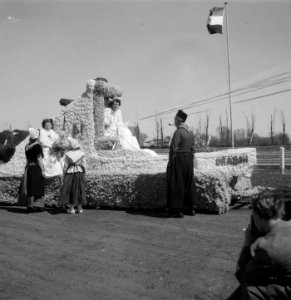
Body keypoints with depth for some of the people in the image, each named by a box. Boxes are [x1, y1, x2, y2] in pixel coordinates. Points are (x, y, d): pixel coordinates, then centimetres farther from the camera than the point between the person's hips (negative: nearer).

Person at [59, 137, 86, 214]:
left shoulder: (67, 154, -8)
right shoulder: (81, 153, -6)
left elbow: (66, 165, -5)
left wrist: (64, 174, 6)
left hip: (70, 172, -1)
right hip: (80, 172, 2)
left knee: (70, 190, 7)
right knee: (79, 189, 10)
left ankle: (71, 209, 7)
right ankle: (80, 208, 13)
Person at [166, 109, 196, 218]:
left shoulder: (178, 132, -16)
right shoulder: (190, 132, 9)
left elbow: (174, 149, -17)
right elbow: (192, 148, 12)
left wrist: (170, 163, -11)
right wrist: (190, 162, 18)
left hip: (178, 160, -8)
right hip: (189, 160, 8)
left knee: (177, 185, -2)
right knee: (188, 184, 14)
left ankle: (178, 210, 1)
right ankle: (190, 208, 21)